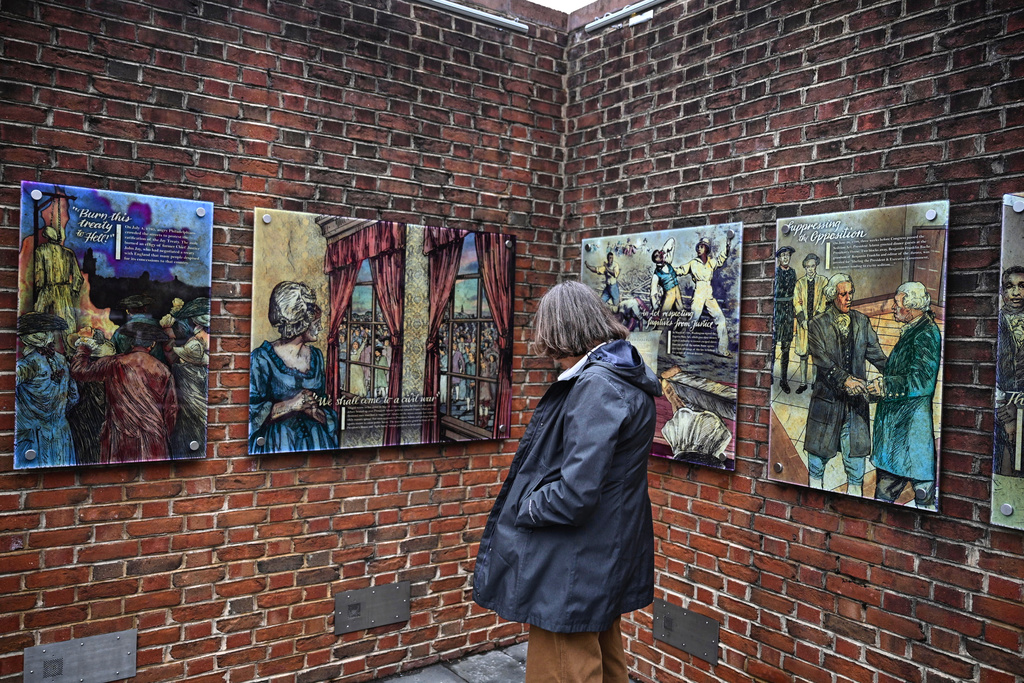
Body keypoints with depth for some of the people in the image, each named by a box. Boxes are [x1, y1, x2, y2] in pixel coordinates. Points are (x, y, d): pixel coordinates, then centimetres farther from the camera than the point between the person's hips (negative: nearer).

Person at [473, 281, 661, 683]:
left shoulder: (595, 386, -24)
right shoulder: (630, 378, 6)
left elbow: (575, 494, -29)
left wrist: (523, 510, -12)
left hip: (574, 571, -10)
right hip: (611, 556, 10)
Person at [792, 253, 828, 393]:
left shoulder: (823, 281, 5)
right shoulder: (800, 283, 10)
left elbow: (824, 301, -1)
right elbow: (796, 302, 4)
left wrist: (815, 318, -12)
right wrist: (802, 320, -9)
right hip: (803, 322, 2)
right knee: (803, 354, 4)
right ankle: (803, 383, 11)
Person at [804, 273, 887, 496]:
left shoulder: (862, 322, 8)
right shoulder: (818, 325, -4)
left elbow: (875, 353, 4)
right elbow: (823, 361, -15)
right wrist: (845, 379, -29)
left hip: (856, 398, 3)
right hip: (827, 397, -2)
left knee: (856, 451, 5)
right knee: (819, 452, 9)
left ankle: (855, 491, 18)